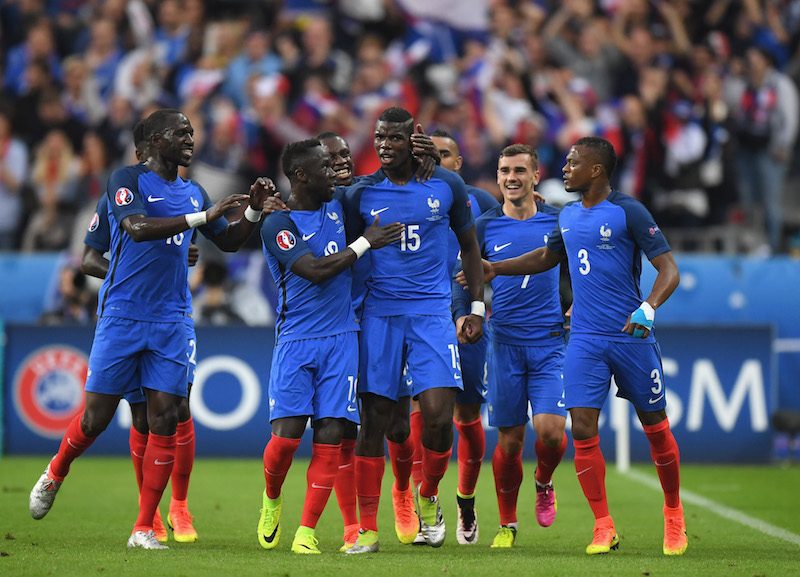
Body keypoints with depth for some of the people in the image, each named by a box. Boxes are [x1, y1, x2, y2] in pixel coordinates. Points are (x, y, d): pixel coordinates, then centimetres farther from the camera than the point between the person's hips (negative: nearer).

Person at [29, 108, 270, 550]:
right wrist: (203, 216, -27)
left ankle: (144, 529, 0)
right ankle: (54, 476, 29)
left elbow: (228, 241, 22)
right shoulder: (127, 179, -5)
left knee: (164, 418, -5)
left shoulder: (193, 193, 14)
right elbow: (138, 227, -23)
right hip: (121, 316, -5)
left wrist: (254, 211, 4)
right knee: (96, 416, -2)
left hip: (171, 322, 5)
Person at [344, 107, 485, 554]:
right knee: (376, 422, -2)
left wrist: (477, 308, 10)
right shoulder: (362, 194, 2)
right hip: (379, 315, 0)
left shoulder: (447, 185, 3)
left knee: (439, 415, -13)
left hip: (432, 313, 0)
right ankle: (368, 529, 3)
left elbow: (470, 246, 14)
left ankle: (428, 499, 14)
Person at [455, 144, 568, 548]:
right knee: (509, 439, 2)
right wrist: (462, 314, -13)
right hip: (505, 344, 0)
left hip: (550, 342, 0)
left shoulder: (557, 222, 4)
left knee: (550, 430, -14)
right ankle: (507, 524, 19)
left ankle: (544, 484, 20)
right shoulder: (484, 227, 2)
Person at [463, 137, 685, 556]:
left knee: (655, 427, 5)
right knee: (583, 430, -8)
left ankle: (674, 517, 25)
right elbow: (547, 257, 30)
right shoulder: (568, 216, 10)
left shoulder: (628, 212, -9)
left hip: (631, 337, -5)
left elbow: (668, 269, -11)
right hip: (584, 340, 5)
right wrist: (495, 269, 23)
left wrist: (647, 309, -27)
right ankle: (604, 528, -1)